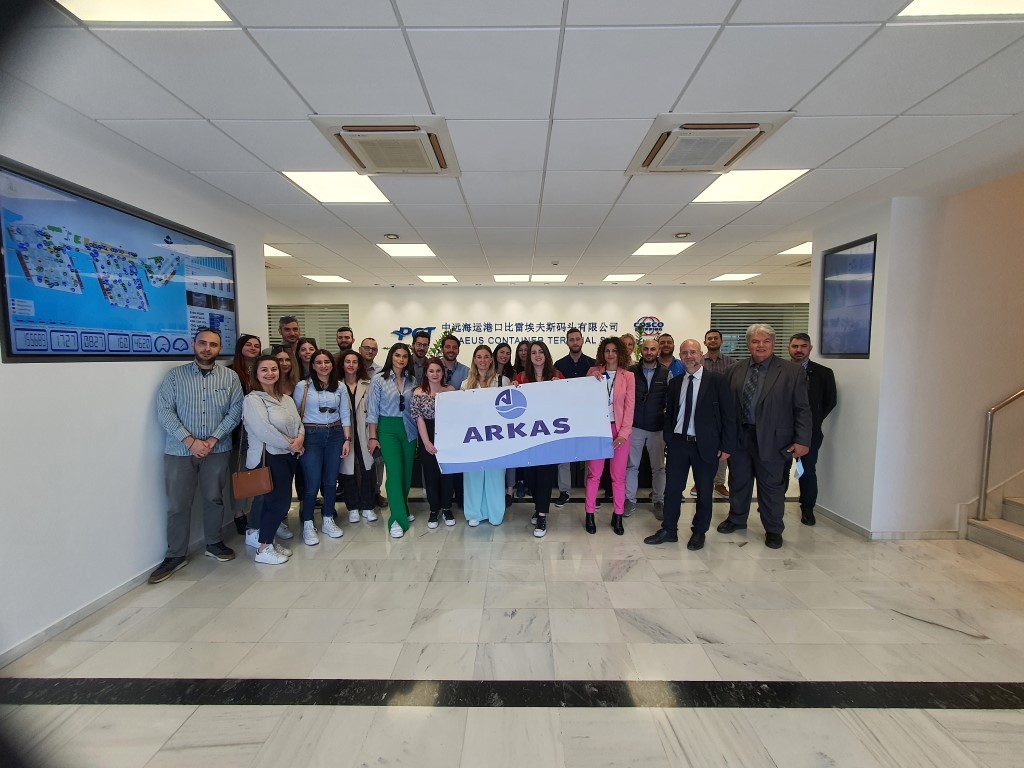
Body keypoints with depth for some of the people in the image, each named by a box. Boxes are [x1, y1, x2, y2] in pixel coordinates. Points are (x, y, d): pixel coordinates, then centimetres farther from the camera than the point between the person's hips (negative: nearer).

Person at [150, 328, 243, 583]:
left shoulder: (230, 377, 1)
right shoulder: (175, 375, -1)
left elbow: (235, 411, -3)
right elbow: (164, 412, -7)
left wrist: (213, 439, -13)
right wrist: (190, 441, -16)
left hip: (217, 449, 1)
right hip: (179, 450, -1)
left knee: (214, 498, 12)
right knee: (177, 504, 5)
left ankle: (214, 543, 30)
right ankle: (176, 555, 20)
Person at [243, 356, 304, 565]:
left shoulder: (286, 399, 13)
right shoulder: (253, 399, -11)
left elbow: (298, 422, 11)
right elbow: (264, 430, -21)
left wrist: (300, 438, -10)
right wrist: (290, 444, -14)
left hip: (288, 456, 8)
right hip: (268, 456, -7)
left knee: (275, 501, 14)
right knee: (279, 502, -4)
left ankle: (264, 538, 30)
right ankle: (264, 549, 12)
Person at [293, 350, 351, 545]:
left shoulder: (339, 387, 7)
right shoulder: (303, 386, -2)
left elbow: (345, 416, 7)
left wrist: (347, 440, 2)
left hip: (335, 435, 3)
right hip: (311, 435, -3)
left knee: (331, 481, 9)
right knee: (313, 483, -3)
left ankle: (328, 521, 25)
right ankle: (307, 525, 14)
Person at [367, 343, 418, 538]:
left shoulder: (412, 380, 7)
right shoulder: (379, 379, -3)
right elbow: (373, 410, -4)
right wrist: (373, 436, -7)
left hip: (409, 429, 4)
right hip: (388, 429, -4)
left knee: (407, 471, 9)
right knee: (395, 471, -11)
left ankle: (402, 509, 30)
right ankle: (397, 519, -3)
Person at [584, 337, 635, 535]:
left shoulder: (628, 376, 2)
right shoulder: (593, 372, 5)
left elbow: (629, 407, -1)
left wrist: (623, 433, -9)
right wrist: (590, 378, -12)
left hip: (619, 430, 0)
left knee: (618, 475, 5)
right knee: (594, 474, 4)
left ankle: (617, 516, 18)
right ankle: (589, 514, 15)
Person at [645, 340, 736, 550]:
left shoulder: (717, 381, -5)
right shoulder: (674, 382, 7)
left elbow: (728, 415, -5)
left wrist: (726, 446, -8)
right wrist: (668, 438, 4)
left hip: (705, 444, -3)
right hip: (678, 443, 3)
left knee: (704, 491, 10)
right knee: (672, 488, 8)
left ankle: (699, 532, 28)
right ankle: (668, 530, 23)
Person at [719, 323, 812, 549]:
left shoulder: (792, 372, -3)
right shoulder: (734, 372, 5)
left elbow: (802, 409, -5)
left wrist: (802, 441, -11)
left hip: (771, 440, -3)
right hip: (738, 437, 3)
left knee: (771, 486, 9)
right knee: (738, 481, 17)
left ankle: (773, 530, 28)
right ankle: (736, 519, 38)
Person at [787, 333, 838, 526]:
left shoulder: (823, 373, 0)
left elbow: (831, 400, 8)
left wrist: (816, 420, 5)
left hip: (810, 430, 0)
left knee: (808, 470, 6)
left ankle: (807, 509, 21)